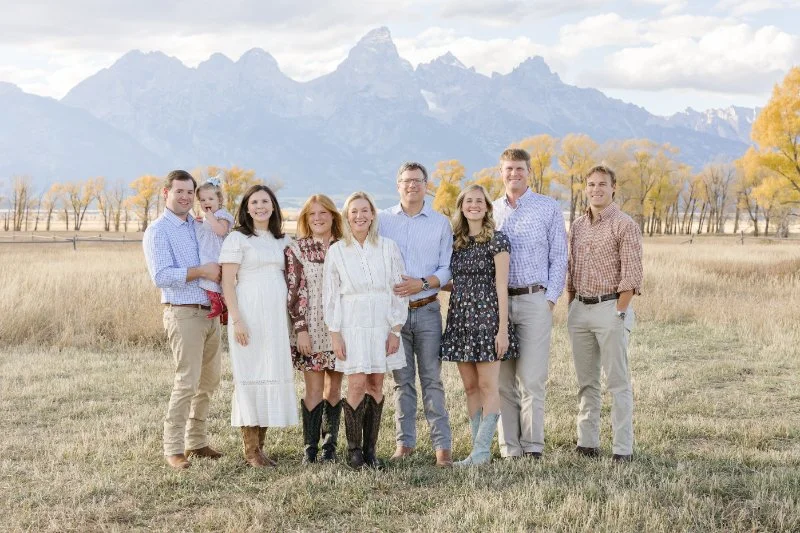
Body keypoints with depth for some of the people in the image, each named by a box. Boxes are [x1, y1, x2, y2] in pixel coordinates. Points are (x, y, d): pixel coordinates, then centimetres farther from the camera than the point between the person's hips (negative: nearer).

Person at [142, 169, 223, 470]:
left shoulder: (199, 226, 14)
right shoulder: (158, 231, -6)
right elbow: (161, 276, -17)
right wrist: (201, 271, -17)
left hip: (210, 313, 8)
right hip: (183, 314, -8)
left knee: (209, 381, 11)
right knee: (187, 383, -11)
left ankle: (196, 442, 21)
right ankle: (173, 449, -3)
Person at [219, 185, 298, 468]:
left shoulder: (282, 240, 15)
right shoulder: (237, 238, -1)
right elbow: (227, 282, -6)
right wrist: (237, 319, -15)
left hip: (276, 316, 6)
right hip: (249, 314, -6)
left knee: (273, 375, 6)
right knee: (250, 374, -3)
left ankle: (260, 445, 15)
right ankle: (250, 449, 4)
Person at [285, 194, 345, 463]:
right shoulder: (296, 249, 1)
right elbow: (295, 292, -3)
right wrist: (301, 329, -10)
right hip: (310, 328, -2)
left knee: (334, 389, 6)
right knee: (314, 389, -4)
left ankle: (330, 445, 15)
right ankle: (309, 448, 3)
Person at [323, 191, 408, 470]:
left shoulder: (388, 247, 4)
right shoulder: (336, 251, 3)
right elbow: (330, 295, 3)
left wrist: (396, 329, -1)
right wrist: (335, 334, -3)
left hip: (382, 325, 1)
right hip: (352, 324, -1)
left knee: (375, 386, 4)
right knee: (357, 386, -8)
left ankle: (370, 449, 12)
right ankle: (353, 448, 5)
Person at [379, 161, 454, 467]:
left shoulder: (441, 223, 6)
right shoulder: (383, 220, 6)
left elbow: (447, 269, 3)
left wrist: (422, 283, -13)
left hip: (427, 310, -1)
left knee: (432, 379, -2)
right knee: (402, 380, 6)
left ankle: (442, 445, 0)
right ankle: (405, 442, 13)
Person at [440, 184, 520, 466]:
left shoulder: (497, 239, -4)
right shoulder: (455, 241, 13)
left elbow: (501, 287, -8)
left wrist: (502, 329, -13)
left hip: (486, 315, -6)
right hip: (459, 316, 6)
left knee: (488, 386, -5)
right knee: (470, 387, 8)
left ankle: (481, 451, -5)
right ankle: (480, 449, 13)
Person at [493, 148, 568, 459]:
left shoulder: (548, 208, 5)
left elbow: (558, 257, 2)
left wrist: (550, 298, -6)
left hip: (534, 301, -3)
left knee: (531, 379, -7)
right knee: (503, 380, 3)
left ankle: (533, 447, 1)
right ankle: (509, 448, 9)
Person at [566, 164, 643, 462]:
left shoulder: (624, 225, -5)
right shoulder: (577, 227, 15)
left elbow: (631, 275, -10)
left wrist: (620, 313, -15)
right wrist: (570, 309, 12)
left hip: (610, 307, -6)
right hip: (579, 308, 6)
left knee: (618, 382, -3)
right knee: (586, 382, 10)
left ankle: (623, 448, -1)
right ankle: (587, 443, 16)